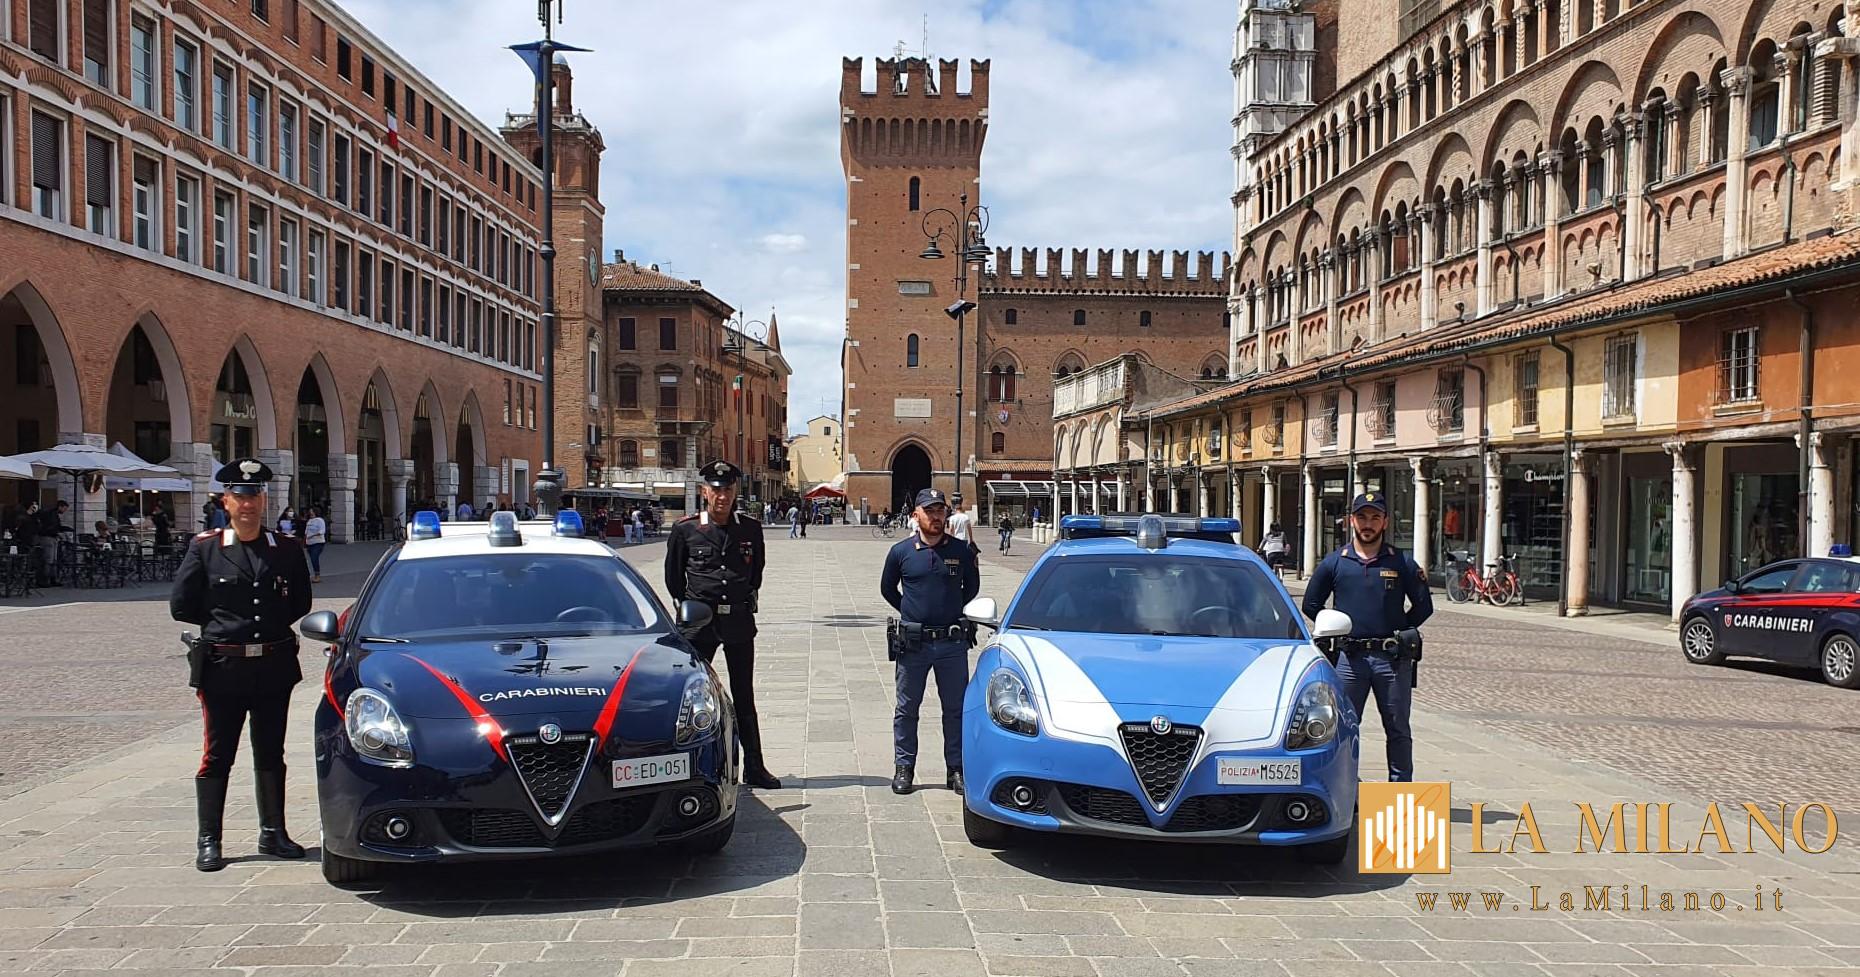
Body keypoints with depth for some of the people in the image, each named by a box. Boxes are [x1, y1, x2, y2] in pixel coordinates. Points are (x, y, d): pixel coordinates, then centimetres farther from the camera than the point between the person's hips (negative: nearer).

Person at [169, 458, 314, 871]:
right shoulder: (204, 548, 1)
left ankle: (273, 833, 21)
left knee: (271, 754, 11)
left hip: (275, 664, 2)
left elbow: (301, 603, 10)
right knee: (217, 756, 2)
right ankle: (208, 841, 11)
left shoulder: (287, 549, 5)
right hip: (222, 665, -2)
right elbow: (181, 605, 2)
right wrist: (220, 622, 5)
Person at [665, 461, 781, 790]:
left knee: (744, 696, 9)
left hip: (739, 622, 2)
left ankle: (754, 768, 14)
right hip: (699, 623, -2)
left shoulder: (750, 529, 3)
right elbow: (673, 576, 8)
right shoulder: (685, 529, -3)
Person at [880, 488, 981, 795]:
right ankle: (904, 768, 16)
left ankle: (956, 769, 15)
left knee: (956, 708, 5)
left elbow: (972, 587, 16)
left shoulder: (962, 551, 1)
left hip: (953, 642, 1)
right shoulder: (901, 551, 0)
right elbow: (887, 589, 14)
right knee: (906, 708, 6)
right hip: (912, 643, 0)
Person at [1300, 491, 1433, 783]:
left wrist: (1398, 633, 4)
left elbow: (1424, 606, 9)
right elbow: (1311, 604, 12)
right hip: (1349, 657, 0)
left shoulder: (1402, 563, 4)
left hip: (1393, 658, 0)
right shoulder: (1334, 562, 5)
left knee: (1398, 730, 6)